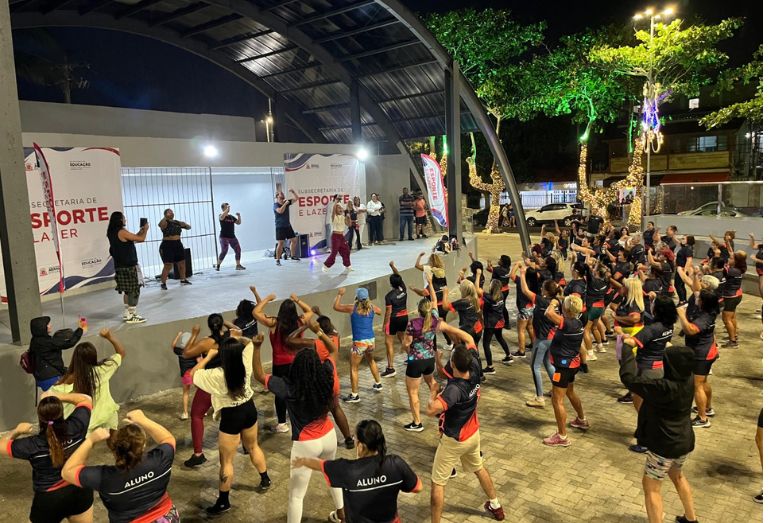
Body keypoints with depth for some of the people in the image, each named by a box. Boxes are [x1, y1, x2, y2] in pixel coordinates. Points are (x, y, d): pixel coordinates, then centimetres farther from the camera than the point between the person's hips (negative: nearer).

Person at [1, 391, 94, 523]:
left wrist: (16, 431, 12)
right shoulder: (75, 427, -19)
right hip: (81, 492, 3)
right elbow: (85, 399, -1)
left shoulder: (32, 445, -23)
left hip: (49, 499, -2)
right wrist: (59, 397, -2)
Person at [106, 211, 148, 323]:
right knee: (134, 290, -2)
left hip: (120, 266, 9)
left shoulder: (113, 233, 11)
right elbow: (141, 239, -13)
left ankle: (127, 313, 23)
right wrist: (146, 229, 4)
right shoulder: (122, 232, -16)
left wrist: (141, 230, 21)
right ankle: (131, 315, 1)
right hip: (130, 265, -9)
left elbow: (133, 239, 19)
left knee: (127, 290, 17)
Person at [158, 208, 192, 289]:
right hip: (167, 245, -7)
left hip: (178, 245, 7)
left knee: (182, 263, 14)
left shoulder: (177, 222, 11)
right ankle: (163, 283, -4)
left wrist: (185, 224, -3)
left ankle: (183, 280, 31)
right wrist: (165, 217, -31)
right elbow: (160, 225, -33)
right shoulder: (165, 222, -8)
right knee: (168, 265, -11)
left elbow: (189, 227, 17)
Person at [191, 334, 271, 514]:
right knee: (253, 447, 29)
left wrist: (208, 356, -5)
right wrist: (236, 339, -1)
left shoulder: (216, 375, -28)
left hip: (231, 416, -5)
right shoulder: (245, 364, -16)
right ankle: (265, 480, 46)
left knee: (226, 461, 9)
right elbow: (249, 343, 3)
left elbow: (193, 373, -10)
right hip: (249, 409, 6)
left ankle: (223, 502, 21)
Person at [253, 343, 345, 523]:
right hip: (329, 437, 5)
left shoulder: (288, 387, -25)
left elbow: (259, 375, -14)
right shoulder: (325, 377, -15)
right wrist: (322, 334, 11)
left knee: (296, 495, 10)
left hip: (306, 445, -5)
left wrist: (256, 348, -15)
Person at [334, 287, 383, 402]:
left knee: (354, 368, 5)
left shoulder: (353, 308, -12)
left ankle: (354, 395, 6)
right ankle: (378, 384, 45)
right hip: (371, 340, 6)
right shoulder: (372, 307, -1)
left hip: (359, 342, -6)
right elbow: (380, 312, 23)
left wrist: (339, 295, 12)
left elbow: (336, 307, -1)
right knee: (371, 361, 31)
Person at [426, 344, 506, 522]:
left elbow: (431, 410, -45)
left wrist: (433, 391, -26)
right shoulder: (475, 370, -17)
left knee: (437, 483, 5)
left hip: (453, 441, -8)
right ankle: (495, 506, 49)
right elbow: (469, 339, -4)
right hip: (473, 434, 8)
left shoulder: (454, 389, -35)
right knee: (479, 469, 31)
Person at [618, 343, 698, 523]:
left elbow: (629, 378, -34)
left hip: (665, 445, -9)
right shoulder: (688, 379, -10)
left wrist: (627, 347, -25)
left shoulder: (665, 388, -33)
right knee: (676, 475, 33)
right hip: (685, 441, 9)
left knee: (651, 486, 9)